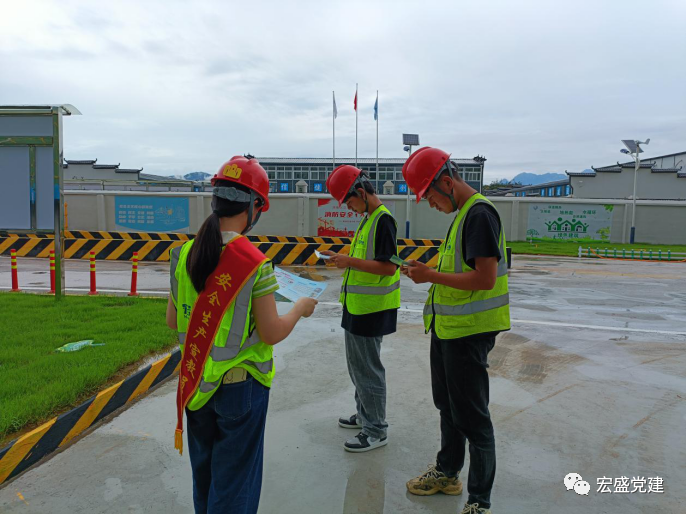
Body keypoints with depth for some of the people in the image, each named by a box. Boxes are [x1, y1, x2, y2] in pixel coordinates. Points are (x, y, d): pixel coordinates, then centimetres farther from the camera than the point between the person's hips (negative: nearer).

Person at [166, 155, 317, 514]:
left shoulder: (184, 255, -4)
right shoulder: (254, 263, -21)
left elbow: (172, 320, 4)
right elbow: (272, 333, -16)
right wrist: (301, 308, 1)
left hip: (195, 385, 6)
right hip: (240, 385, -5)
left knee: (203, 470, 25)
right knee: (235, 478, 13)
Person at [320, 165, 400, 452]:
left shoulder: (383, 220, -16)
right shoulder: (368, 219, 13)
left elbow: (389, 266, -23)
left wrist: (351, 261, -23)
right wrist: (343, 260, 8)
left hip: (372, 309, -10)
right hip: (357, 307, 10)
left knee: (367, 369, 0)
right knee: (357, 364, 20)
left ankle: (376, 431, 14)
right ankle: (364, 414, 36)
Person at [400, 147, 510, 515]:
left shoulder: (480, 214, -18)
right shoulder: (461, 213, 13)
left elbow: (485, 279, -25)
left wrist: (431, 276, -18)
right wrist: (427, 272, 3)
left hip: (469, 332, -10)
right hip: (447, 328, 10)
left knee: (471, 415, 2)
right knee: (447, 405, 22)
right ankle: (447, 473, 41)